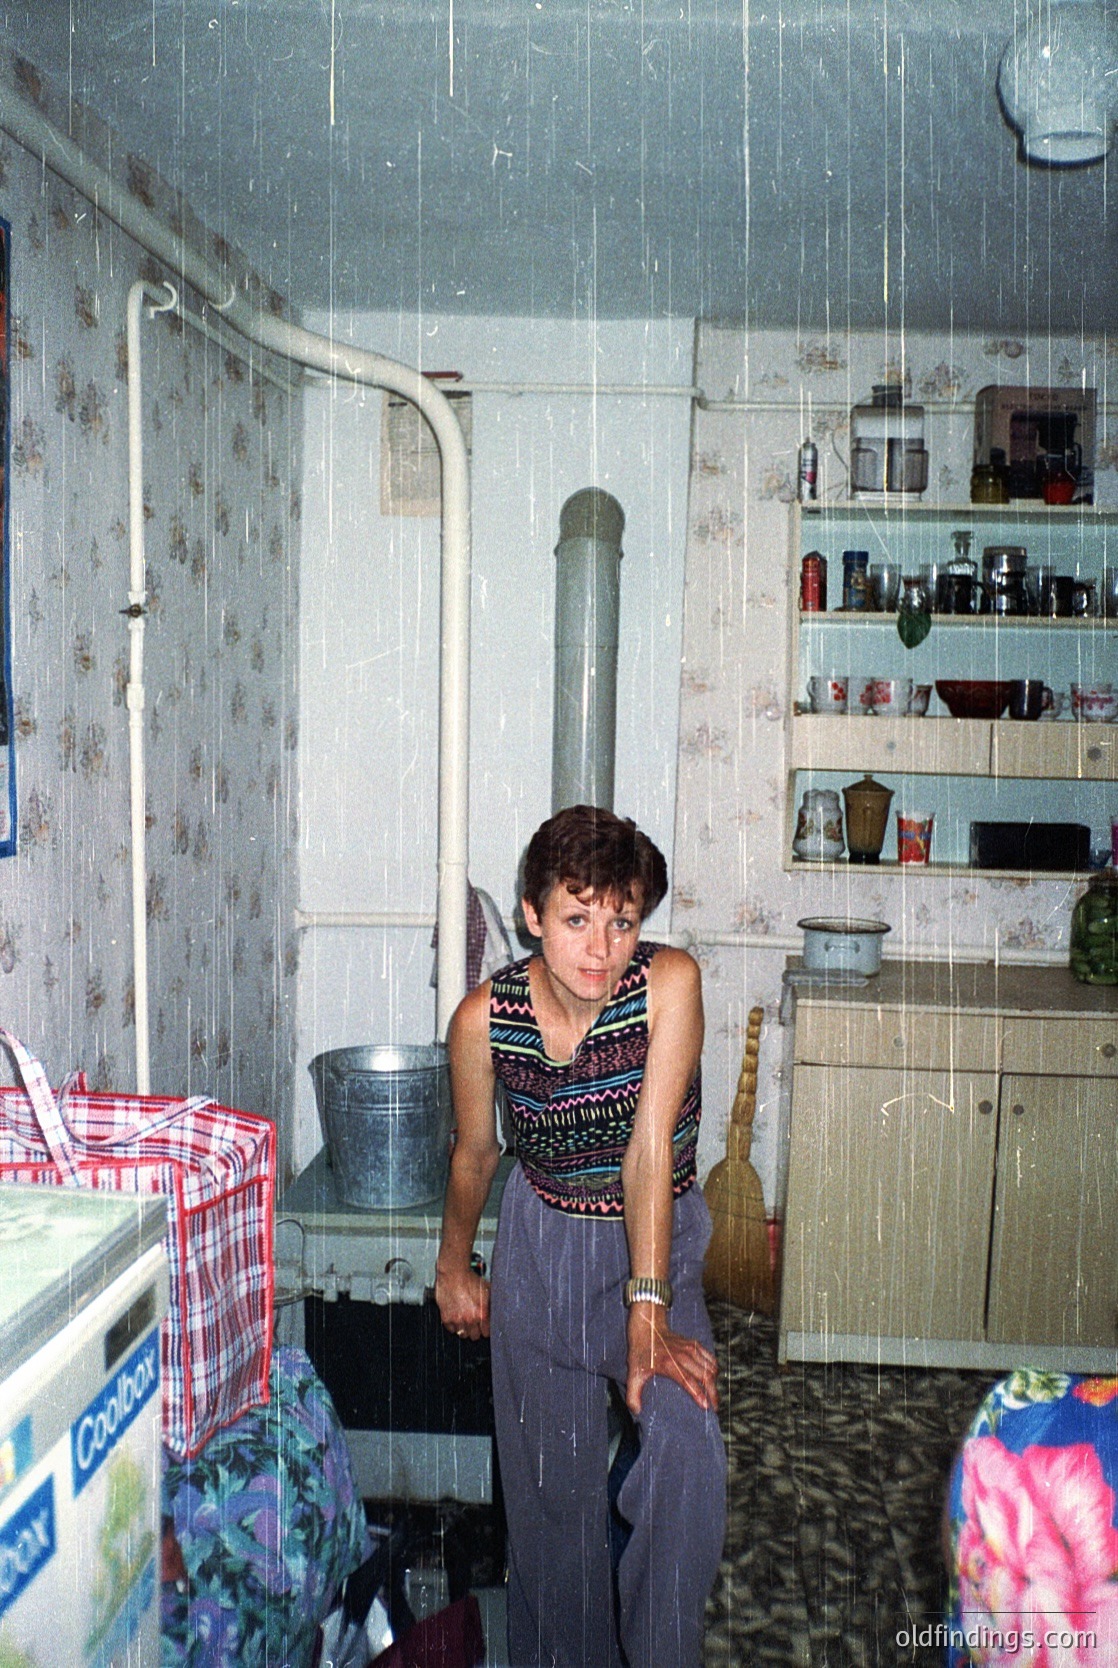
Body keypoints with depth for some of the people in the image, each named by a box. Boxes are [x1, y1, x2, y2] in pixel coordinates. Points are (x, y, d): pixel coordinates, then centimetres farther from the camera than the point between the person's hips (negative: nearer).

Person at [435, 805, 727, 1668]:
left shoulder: (671, 983, -23)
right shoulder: (483, 1018, -17)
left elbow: (650, 1149, -27)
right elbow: (475, 1154, 0)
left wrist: (648, 1314, -30)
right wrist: (455, 1266, 14)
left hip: (656, 1240, -1)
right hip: (543, 1247, 1)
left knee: (687, 1452, -21)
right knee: (552, 1485, 11)